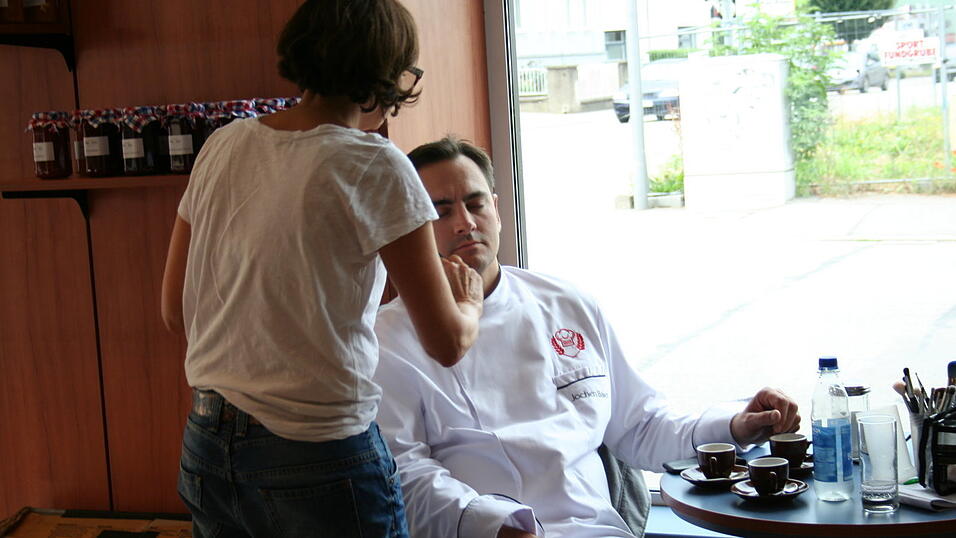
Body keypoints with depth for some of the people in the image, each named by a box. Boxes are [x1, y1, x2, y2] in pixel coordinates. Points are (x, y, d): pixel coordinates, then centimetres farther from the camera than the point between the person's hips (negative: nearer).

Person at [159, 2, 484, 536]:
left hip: (208, 448, 6)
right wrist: (470, 303, 12)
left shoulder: (223, 145, 3)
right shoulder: (375, 166, -13)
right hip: (320, 462, -5)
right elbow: (448, 343, -9)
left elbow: (176, 311, 10)